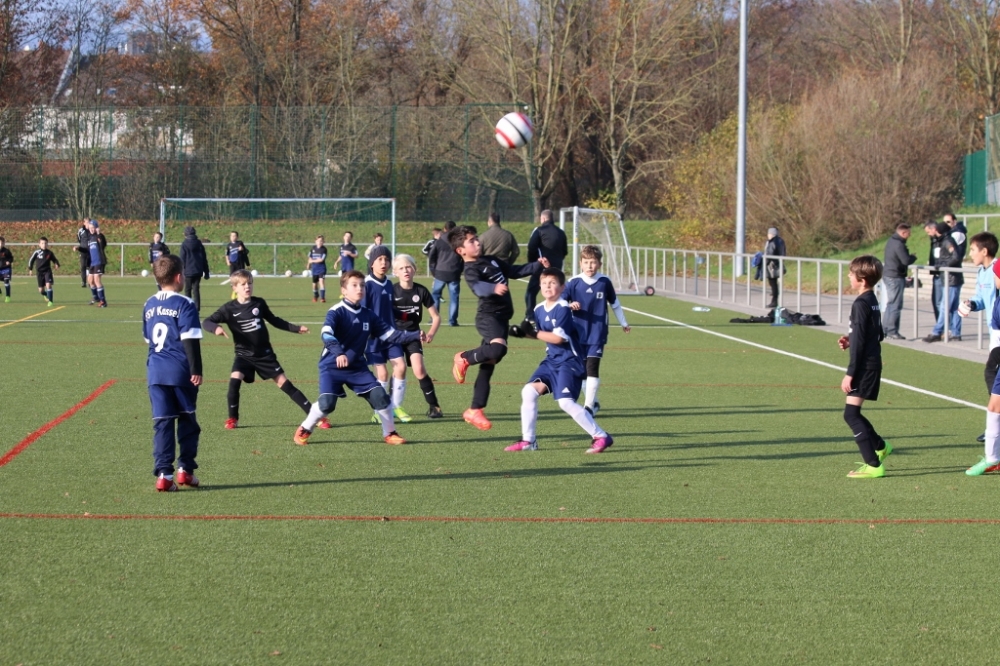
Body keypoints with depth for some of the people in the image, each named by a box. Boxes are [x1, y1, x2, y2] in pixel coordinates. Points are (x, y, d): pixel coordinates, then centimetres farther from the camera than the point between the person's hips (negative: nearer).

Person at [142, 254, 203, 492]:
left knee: (162, 422, 4)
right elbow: (191, 340, -14)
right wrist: (196, 370, -11)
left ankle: (163, 474, -3)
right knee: (187, 421, 10)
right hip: (180, 371, -5)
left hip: (155, 371, 5)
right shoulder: (184, 305, -9)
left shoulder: (149, 304, 11)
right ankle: (185, 469, 12)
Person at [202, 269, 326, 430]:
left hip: (265, 353, 1)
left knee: (283, 382, 0)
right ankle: (232, 418, -5)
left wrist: (296, 328, 12)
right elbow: (206, 323, -15)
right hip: (244, 354, -1)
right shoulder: (229, 308, -10)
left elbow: (274, 320, 14)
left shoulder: (259, 303, -2)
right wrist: (216, 328, -38)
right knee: (235, 379, -24)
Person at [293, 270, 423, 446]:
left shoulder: (368, 315, 6)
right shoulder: (336, 312, -14)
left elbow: (390, 335, 8)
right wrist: (339, 353, -48)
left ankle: (389, 433, 13)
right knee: (326, 403, -19)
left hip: (357, 367, 5)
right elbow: (326, 335, -31)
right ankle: (304, 430, 7)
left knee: (379, 395, -7)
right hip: (332, 366, -5)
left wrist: (414, 335, -4)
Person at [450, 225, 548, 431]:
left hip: (502, 318, 8)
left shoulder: (491, 261, 17)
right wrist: (493, 288, -51)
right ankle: (463, 359, -7)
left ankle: (474, 411, 15)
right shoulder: (471, 270, -11)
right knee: (498, 348, -34)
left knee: (489, 364, 9)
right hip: (488, 316, -8)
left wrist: (538, 265, 16)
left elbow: (515, 271, 27)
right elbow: (477, 286, -32)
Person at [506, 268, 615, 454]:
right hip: (551, 360, 8)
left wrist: (535, 333, -15)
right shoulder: (539, 310, 7)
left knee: (565, 402, -17)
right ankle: (528, 441, 7)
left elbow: (558, 338, -21)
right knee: (529, 391, -3)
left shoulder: (563, 308, -16)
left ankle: (601, 437, -7)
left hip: (569, 361, -8)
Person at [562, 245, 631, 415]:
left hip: (597, 334, -1)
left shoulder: (605, 282, -2)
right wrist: (569, 305, -29)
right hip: (578, 333, 1)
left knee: (592, 368, -11)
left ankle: (589, 406, -11)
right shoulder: (574, 283, -6)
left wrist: (623, 323, 24)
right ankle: (593, 402, 24)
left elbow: (614, 304, 13)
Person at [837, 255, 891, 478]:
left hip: (864, 366, -10)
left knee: (851, 413, -9)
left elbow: (860, 343, -20)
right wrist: (850, 341, 12)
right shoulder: (873, 301, 12)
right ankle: (880, 446, 31)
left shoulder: (861, 304, -17)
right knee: (853, 413, 19)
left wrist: (850, 374, -18)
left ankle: (873, 465, -10)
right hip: (873, 363, 10)